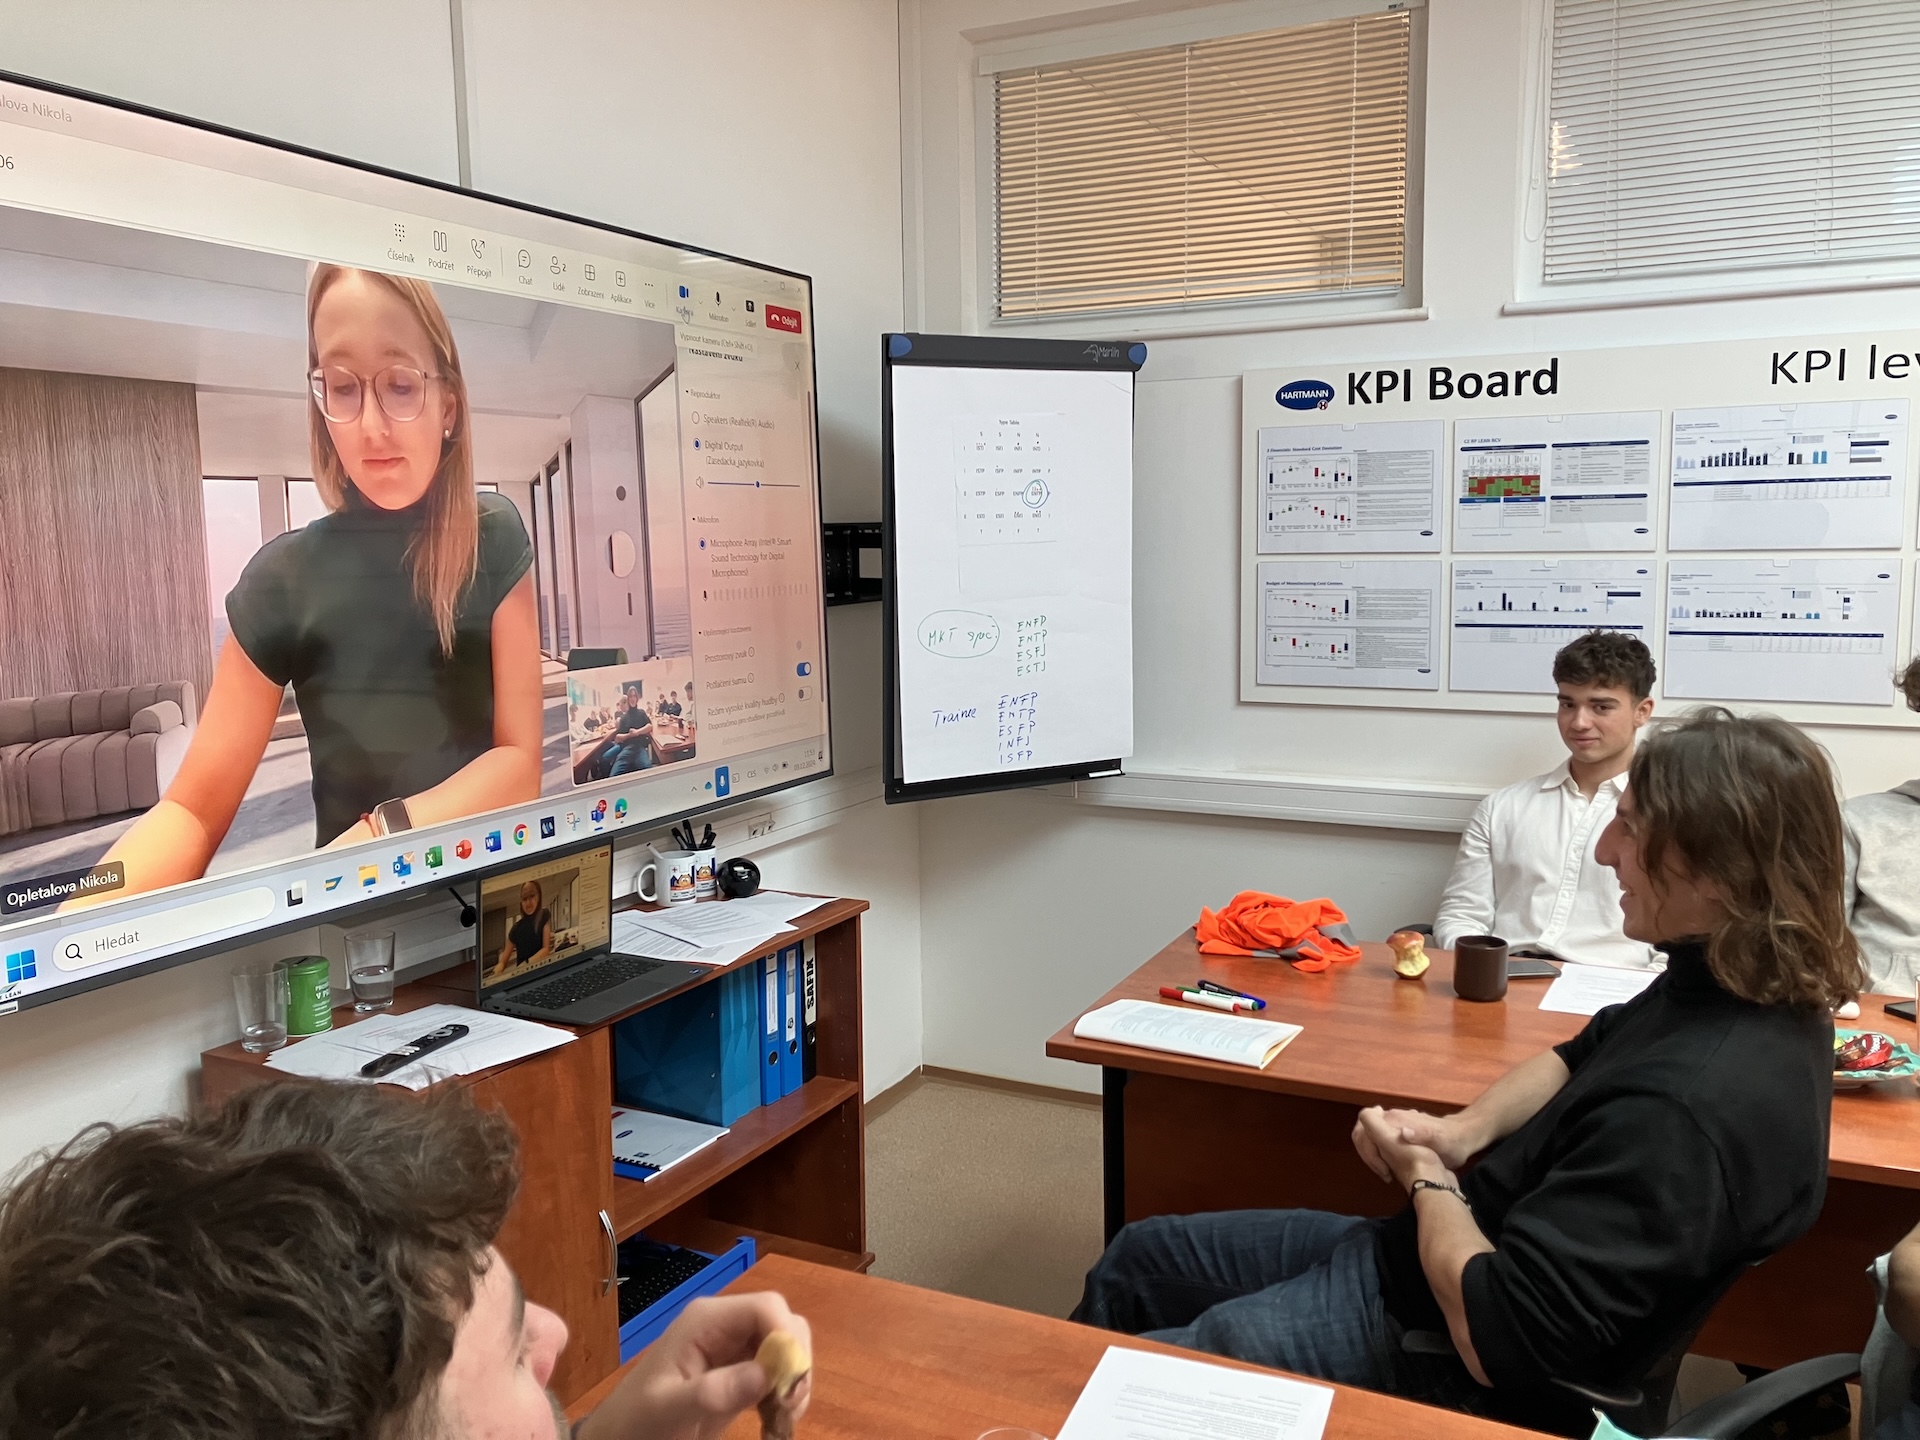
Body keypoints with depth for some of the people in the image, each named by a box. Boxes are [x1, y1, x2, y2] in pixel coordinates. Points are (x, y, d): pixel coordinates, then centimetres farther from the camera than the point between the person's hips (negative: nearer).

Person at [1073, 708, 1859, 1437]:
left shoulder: (1689, 1106, -35)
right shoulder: (1750, 990, -5)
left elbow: (1496, 1339, -31)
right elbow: (1581, 1056, 15)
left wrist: (1428, 1178, -13)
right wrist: (1463, 1129, -4)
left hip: (1438, 1348, -9)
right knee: (1137, 1258, 20)